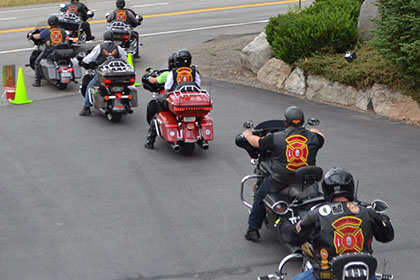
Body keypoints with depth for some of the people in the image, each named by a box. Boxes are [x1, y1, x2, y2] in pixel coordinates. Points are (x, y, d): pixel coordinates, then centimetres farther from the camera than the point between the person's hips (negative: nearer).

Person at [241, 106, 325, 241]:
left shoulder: (276, 138, -11)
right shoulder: (312, 137, -3)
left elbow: (256, 142, 4)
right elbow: (322, 137, 21)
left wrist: (247, 134, 27)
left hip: (280, 182, -3)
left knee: (260, 196, 21)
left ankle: (253, 229, 24)